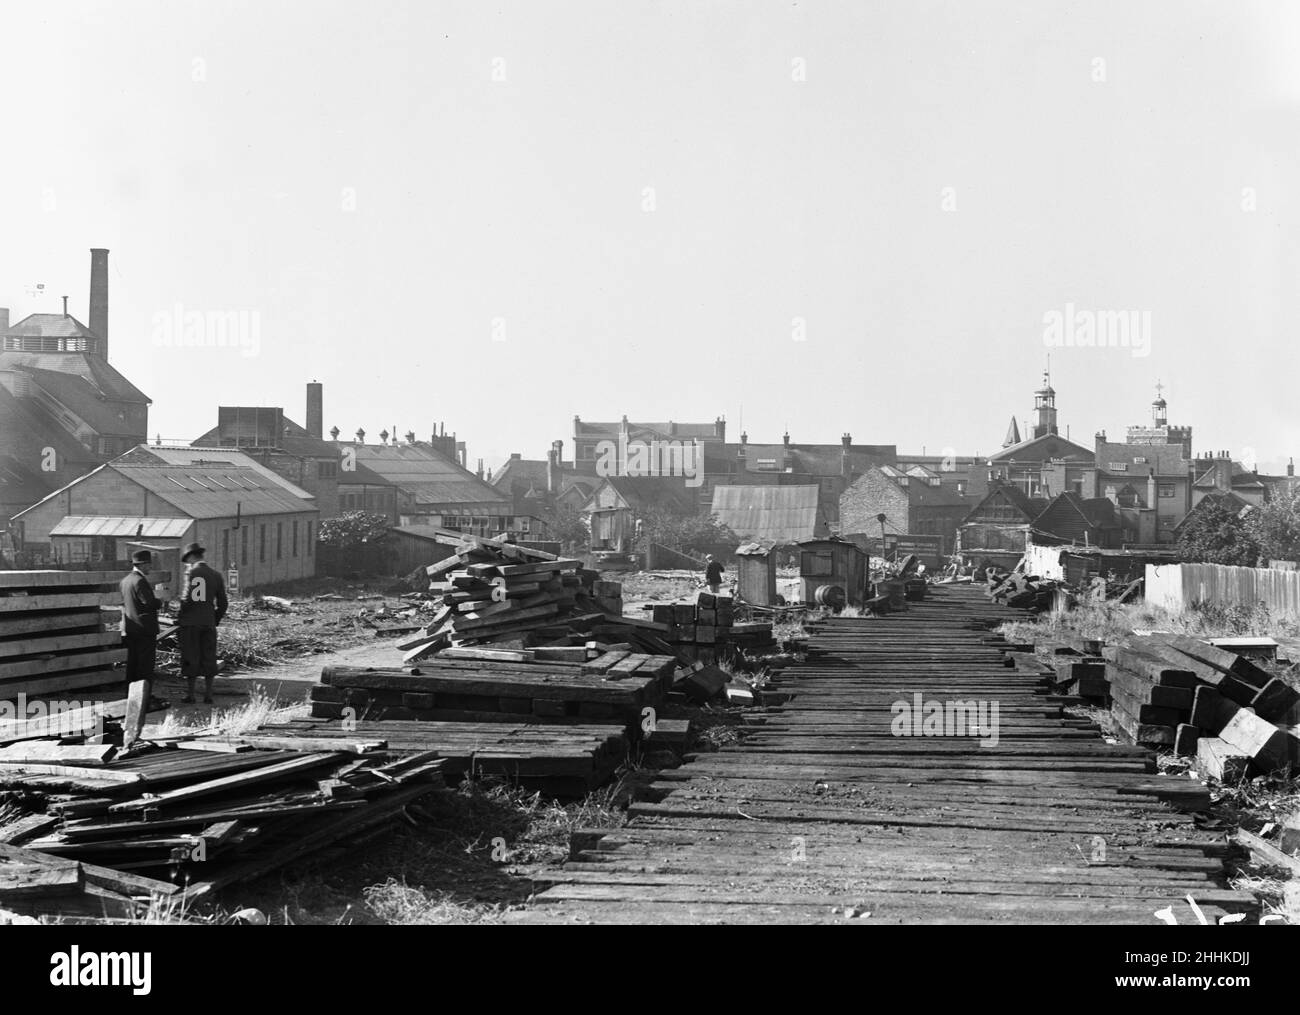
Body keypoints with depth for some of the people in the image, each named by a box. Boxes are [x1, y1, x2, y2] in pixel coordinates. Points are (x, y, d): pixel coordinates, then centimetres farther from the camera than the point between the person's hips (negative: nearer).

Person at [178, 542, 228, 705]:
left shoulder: (191, 573, -9)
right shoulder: (216, 575, 6)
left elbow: (186, 599, -16)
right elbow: (222, 603, 7)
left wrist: (180, 619, -2)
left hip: (190, 624, -4)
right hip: (209, 624, 4)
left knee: (190, 660, 3)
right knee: (209, 659, 9)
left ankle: (189, 695, 6)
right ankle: (208, 695, 9)